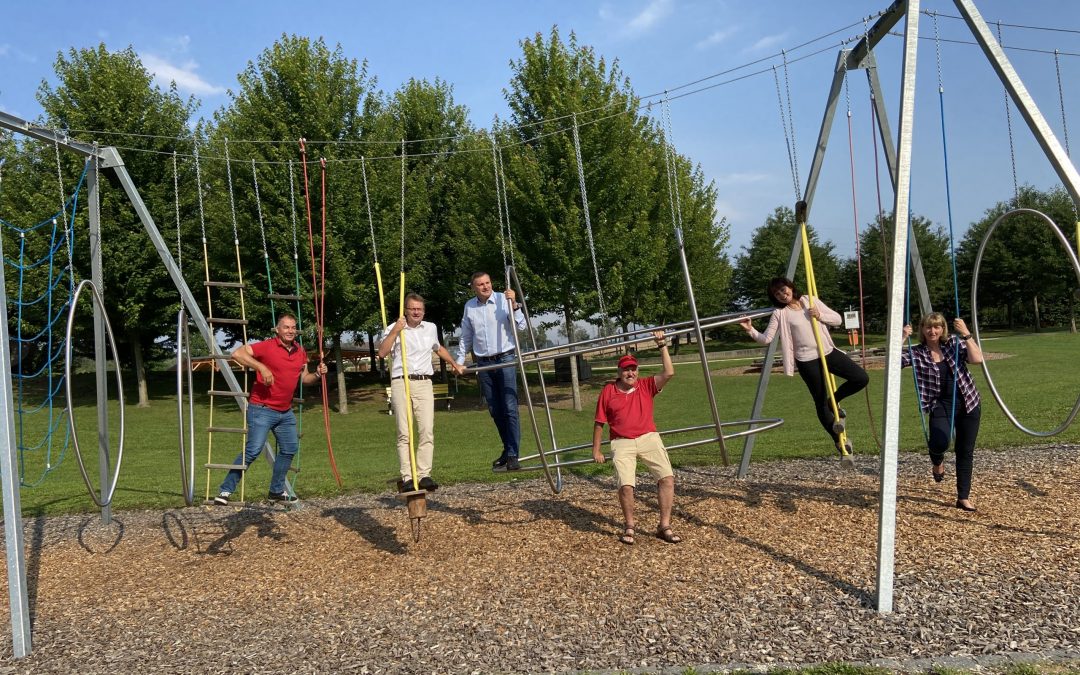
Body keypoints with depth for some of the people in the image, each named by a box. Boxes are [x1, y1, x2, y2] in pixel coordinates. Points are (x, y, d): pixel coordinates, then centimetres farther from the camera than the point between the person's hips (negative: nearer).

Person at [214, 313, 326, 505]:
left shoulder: (300, 352, 8)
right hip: (262, 409, -7)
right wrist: (262, 367, -29)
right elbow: (237, 354, -22)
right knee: (253, 450, -13)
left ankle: (276, 490, 29)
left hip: (286, 412, 8)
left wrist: (317, 374, -4)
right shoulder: (267, 346, -13)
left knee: (289, 449, 13)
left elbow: (304, 378, 17)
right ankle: (226, 490, -4)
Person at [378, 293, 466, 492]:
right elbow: (382, 353, -6)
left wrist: (455, 365, 46)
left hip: (424, 383, 3)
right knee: (404, 433, -7)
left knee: (427, 431, -9)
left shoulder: (430, 328, 19)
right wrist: (395, 331, -11)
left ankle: (424, 475, -8)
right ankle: (406, 478, -8)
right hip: (401, 384, -3)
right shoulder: (395, 328, 7)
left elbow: (439, 349, 37)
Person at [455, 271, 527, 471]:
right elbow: (466, 337, 18)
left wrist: (513, 304, -22)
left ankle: (512, 455, -8)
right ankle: (508, 449, 24)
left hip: (505, 359, -4)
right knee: (495, 411, 9)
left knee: (510, 408, -10)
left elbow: (521, 326, -11)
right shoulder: (469, 306, 8)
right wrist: (460, 360, 16)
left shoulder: (503, 299, -4)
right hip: (484, 364, 4)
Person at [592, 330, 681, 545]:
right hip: (622, 443, -2)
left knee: (667, 477, -13)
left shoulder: (646, 385, 7)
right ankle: (629, 527, 8)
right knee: (626, 485, -17)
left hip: (649, 438, 2)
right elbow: (599, 423, 8)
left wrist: (662, 345, -8)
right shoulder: (608, 391, 4)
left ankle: (665, 527, 0)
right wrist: (596, 450, 7)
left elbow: (669, 373, -7)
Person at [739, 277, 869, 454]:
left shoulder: (810, 300, 6)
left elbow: (837, 319, 7)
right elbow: (766, 338, -12)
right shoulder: (779, 313, -4)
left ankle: (834, 401, 18)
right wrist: (750, 330, -27)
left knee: (862, 378, -5)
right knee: (821, 404, 2)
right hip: (807, 360, -4)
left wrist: (820, 315, -11)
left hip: (828, 352, 4)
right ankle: (838, 440, 19)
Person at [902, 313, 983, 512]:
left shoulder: (955, 343, 0)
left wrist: (966, 334, -18)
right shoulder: (916, 353, -4)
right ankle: (938, 461, 12)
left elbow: (977, 359, -14)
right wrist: (902, 338, -22)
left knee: (966, 451, 8)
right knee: (939, 442, -27)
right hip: (940, 405, -2)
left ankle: (964, 497, 21)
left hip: (968, 403, 2)